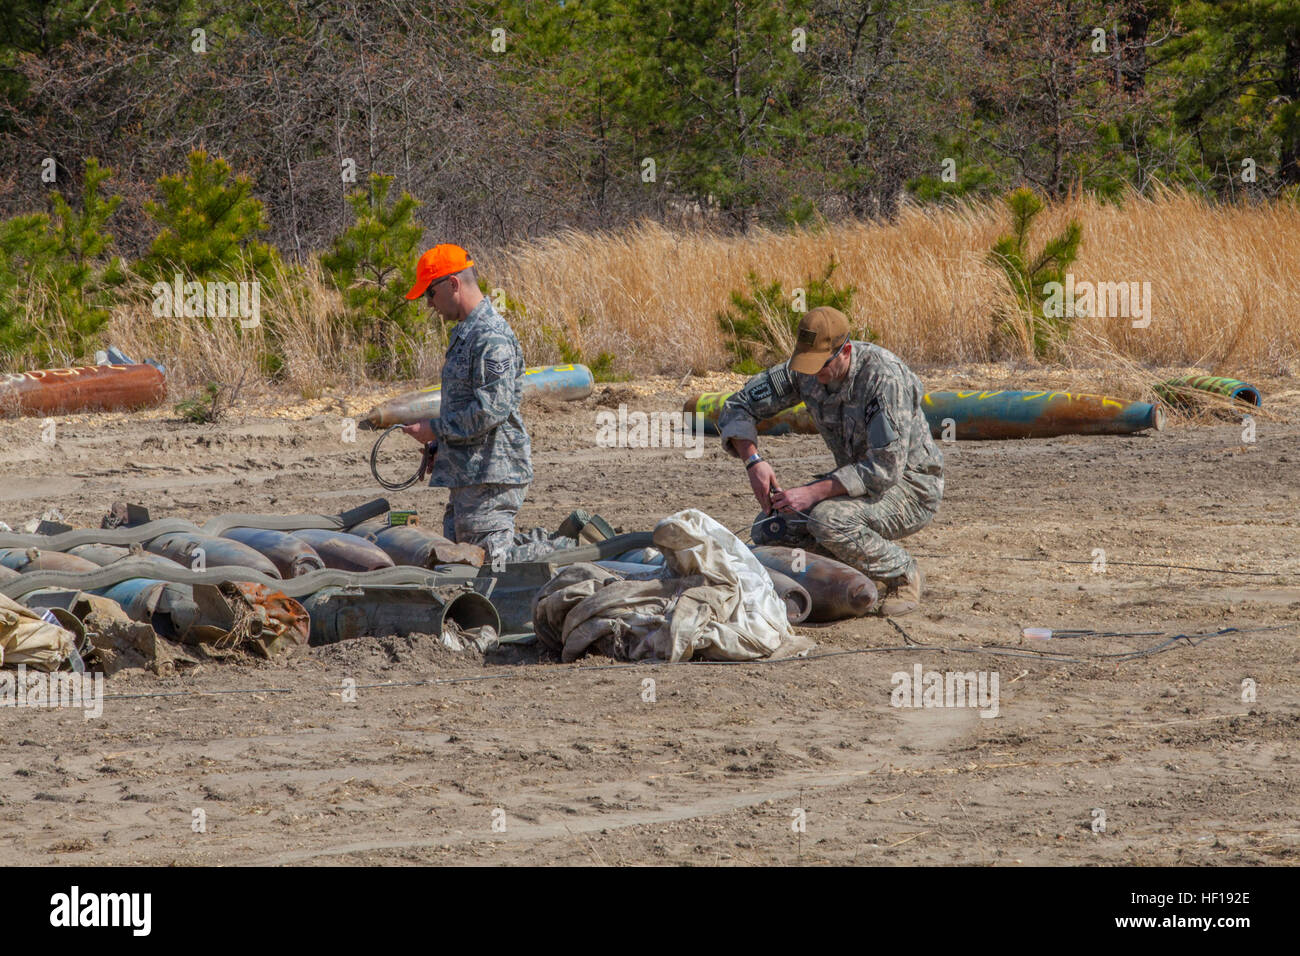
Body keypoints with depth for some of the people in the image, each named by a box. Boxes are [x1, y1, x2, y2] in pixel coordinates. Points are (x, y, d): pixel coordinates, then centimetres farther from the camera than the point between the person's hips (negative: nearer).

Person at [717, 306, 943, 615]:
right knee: (770, 528, -7)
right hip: (857, 481, 8)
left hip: (910, 487, -8)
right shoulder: (805, 372, -7)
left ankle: (902, 575, -7)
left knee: (828, 521, -34)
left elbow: (885, 469, -31)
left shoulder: (884, 378, -28)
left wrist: (814, 493, -34)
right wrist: (753, 461, -20)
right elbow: (737, 407, 0)